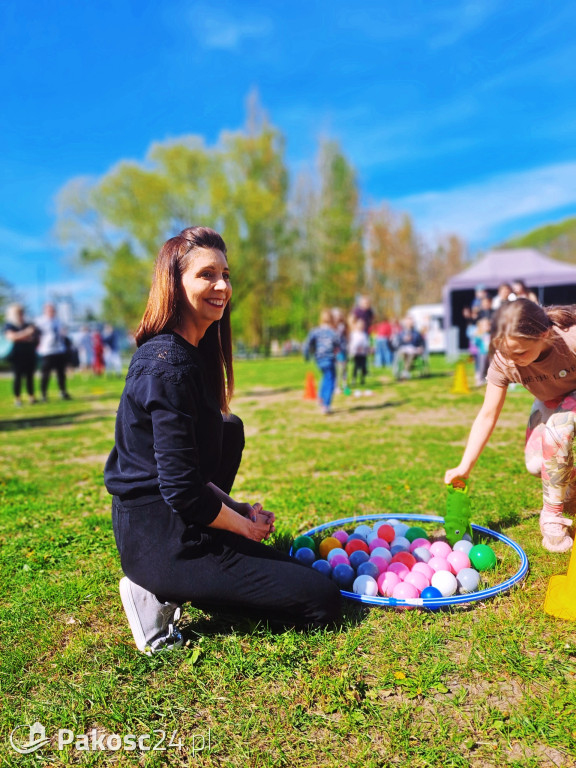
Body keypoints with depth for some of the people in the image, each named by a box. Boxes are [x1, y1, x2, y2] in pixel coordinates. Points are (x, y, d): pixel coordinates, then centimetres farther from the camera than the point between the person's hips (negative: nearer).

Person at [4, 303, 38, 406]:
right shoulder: (9, 325, 1)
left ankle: (31, 397, 11)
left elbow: (36, 338, 20)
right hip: (17, 355, -4)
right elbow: (11, 336, -17)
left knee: (30, 376, 5)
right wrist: (26, 333, -22)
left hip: (30, 354, 4)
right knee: (18, 376, -4)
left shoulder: (28, 325, 14)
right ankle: (17, 399, 1)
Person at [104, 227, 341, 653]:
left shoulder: (193, 351, 9)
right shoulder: (170, 364, -21)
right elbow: (181, 491, -21)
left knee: (230, 430, 32)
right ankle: (164, 595, -3)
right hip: (161, 541, -10)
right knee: (323, 600, -5)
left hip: (161, 522, 10)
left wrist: (233, 506, 10)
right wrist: (246, 526, -5)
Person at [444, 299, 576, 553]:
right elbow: (487, 415, -21)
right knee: (536, 463, -19)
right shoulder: (503, 361, -28)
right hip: (551, 402, 3)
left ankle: (552, 516, -14)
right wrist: (464, 467, -22)